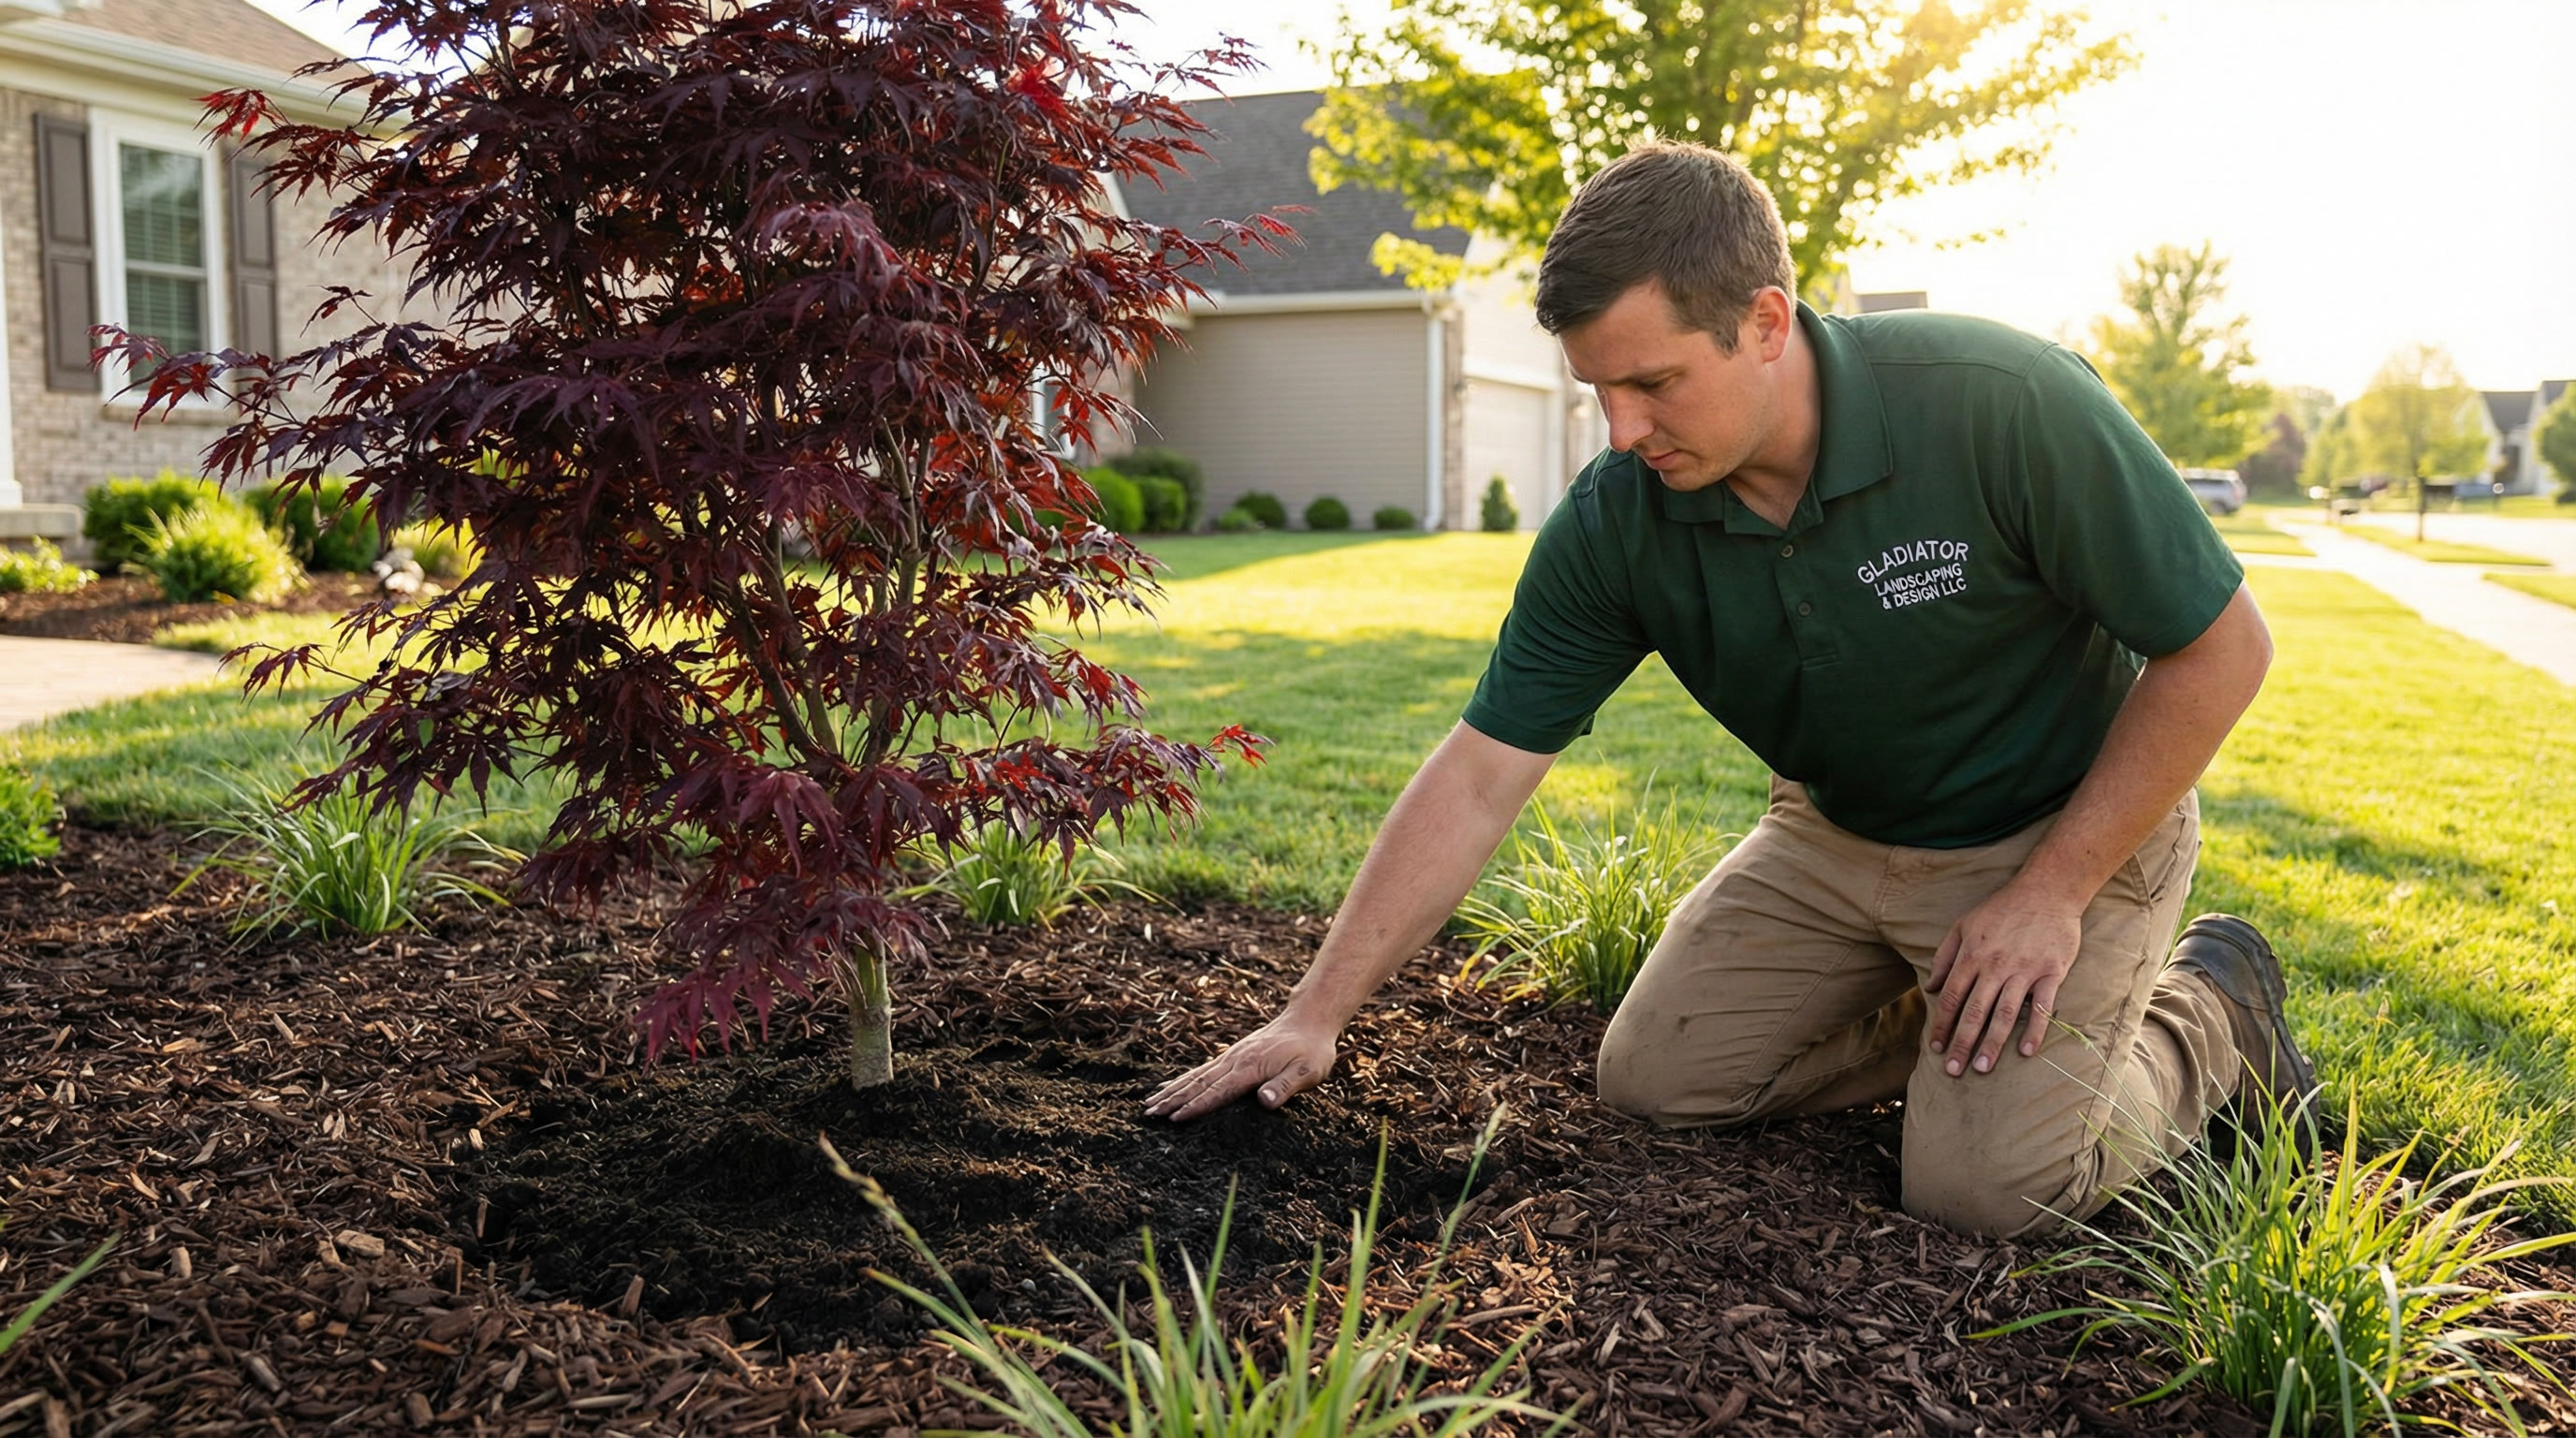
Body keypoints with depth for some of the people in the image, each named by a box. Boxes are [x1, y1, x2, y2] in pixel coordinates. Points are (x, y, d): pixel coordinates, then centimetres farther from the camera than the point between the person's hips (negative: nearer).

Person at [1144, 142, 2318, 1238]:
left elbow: (2219, 648, -19)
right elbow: (1480, 776, -16)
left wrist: (2052, 894, -20)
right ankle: (1946, 1011, 19)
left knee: (1985, 1183, -17)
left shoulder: (2003, 408, -31)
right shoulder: (1614, 523, -19)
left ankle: (2209, 1010, 12)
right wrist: (1318, 1012, -18)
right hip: (1839, 834, 5)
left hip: (2067, 828, -4)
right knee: (1654, 1076, 2)